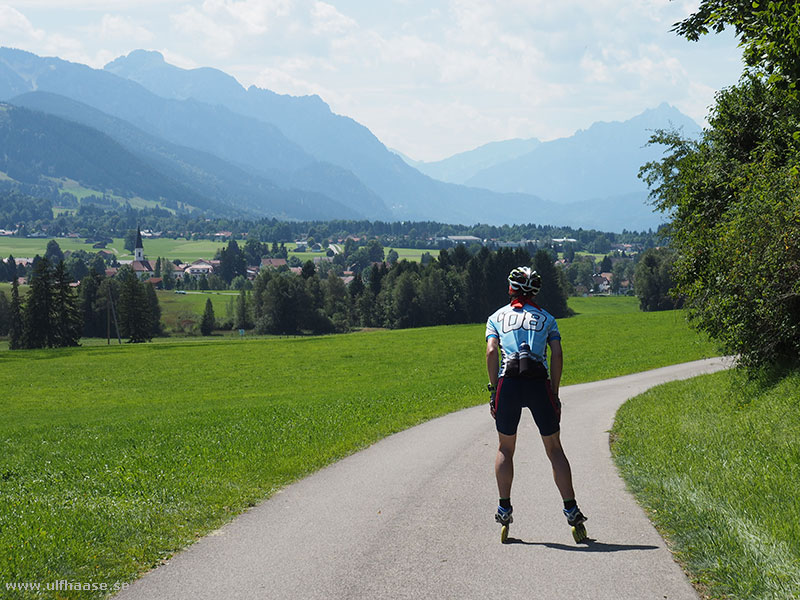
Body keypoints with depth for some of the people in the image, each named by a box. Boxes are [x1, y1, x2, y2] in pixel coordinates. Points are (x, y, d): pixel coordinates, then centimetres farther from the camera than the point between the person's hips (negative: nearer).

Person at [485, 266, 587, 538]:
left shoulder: (496, 317, 16)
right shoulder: (546, 318, 18)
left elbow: (491, 352, 1)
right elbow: (557, 355, 6)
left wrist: (494, 390, 3)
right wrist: (554, 394, 8)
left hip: (508, 383, 0)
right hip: (539, 383, 0)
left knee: (505, 448, 16)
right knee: (554, 449, 9)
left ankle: (504, 508, 12)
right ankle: (571, 509, 2)